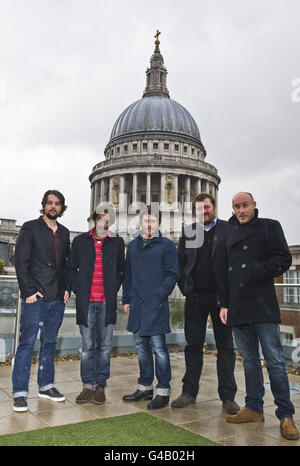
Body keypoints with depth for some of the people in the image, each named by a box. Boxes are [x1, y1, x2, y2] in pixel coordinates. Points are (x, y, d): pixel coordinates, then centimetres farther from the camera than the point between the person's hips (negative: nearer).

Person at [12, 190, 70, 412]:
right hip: (35, 298, -5)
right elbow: (21, 261, -7)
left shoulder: (64, 232, 14)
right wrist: (29, 291, -13)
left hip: (57, 298, 6)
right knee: (27, 344, -3)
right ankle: (20, 393, 6)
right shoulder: (30, 228, -2)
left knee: (50, 343, 13)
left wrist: (67, 288, 5)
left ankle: (46, 385, 25)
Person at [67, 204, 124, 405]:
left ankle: (100, 385, 15)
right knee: (88, 345, 5)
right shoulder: (80, 241, 8)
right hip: (86, 302, 0)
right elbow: (72, 268, 13)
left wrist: (114, 289, 3)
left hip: (107, 302, 0)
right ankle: (88, 386, 15)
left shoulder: (117, 242, 7)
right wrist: (78, 289, 2)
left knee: (105, 345, 5)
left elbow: (121, 269, 15)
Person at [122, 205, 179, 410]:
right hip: (137, 305, 6)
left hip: (156, 305, -6)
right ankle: (145, 387, 27)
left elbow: (172, 274, -5)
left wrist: (159, 295, -14)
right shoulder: (133, 245, 15)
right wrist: (127, 299, 14)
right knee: (141, 346, 13)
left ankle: (163, 391, 9)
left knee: (158, 347, -3)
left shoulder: (167, 245, -1)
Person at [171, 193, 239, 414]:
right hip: (195, 296, 3)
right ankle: (189, 392, 19)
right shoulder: (188, 232, 11)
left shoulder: (229, 229, 1)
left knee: (225, 346, 5)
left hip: (221, 296, -2)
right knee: (193, 345, 9)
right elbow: (181, 262, 12)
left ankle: (228, 396, 14)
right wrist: (185, 288, 3)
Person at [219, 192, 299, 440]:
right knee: (249, 360, 11)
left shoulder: (269, 226, 4)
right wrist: (224, 304, 10)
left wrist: (254, 271, -13)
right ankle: (254, 408, 21)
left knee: (274, 360, -3)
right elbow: (223, 273, 17)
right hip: (238, 308, 5)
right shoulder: (229, 235, 17)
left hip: (263, 306, -5)